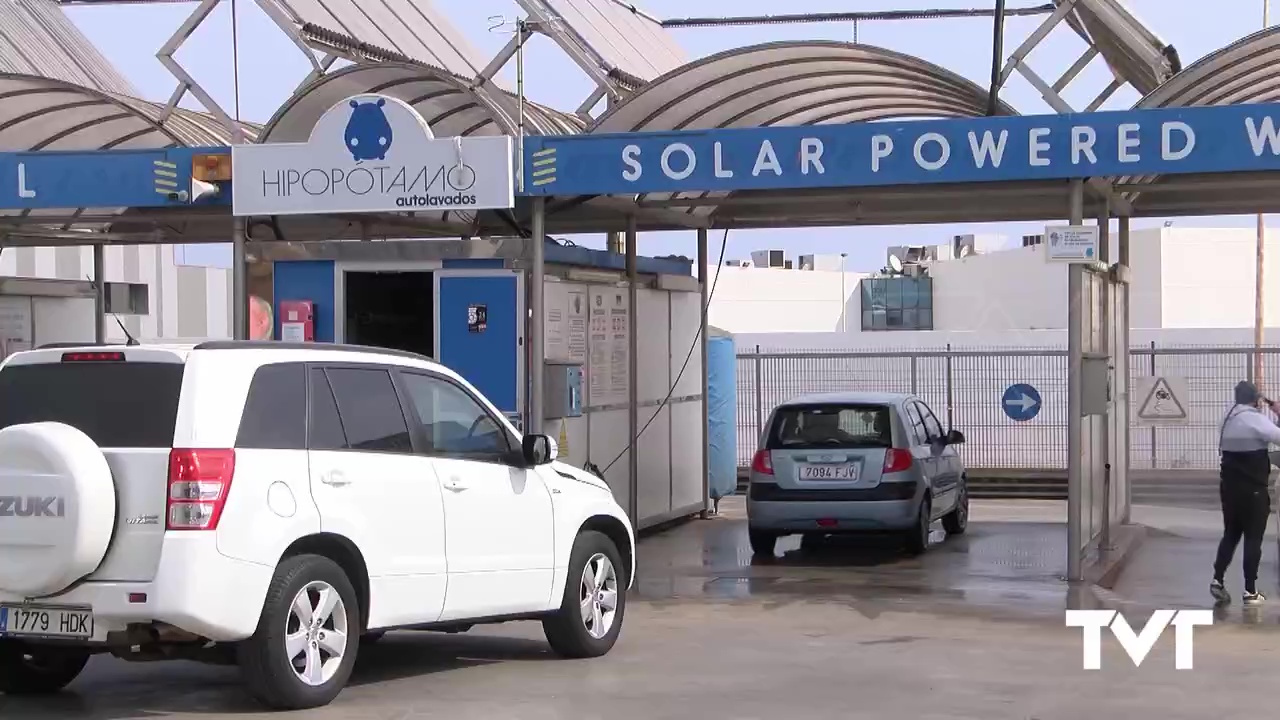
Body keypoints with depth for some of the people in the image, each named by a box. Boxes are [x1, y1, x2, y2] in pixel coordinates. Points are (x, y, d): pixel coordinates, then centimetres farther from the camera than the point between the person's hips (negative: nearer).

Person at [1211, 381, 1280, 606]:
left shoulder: (1229, 420, 11)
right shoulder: (1255, 419, -13)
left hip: (1229, 488, 7)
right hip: (1253, 490, -7)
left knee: (1230, 534, 16)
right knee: (1253, 538, 0)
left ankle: (1217, 580, 9)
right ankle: (1250, 592, 1)